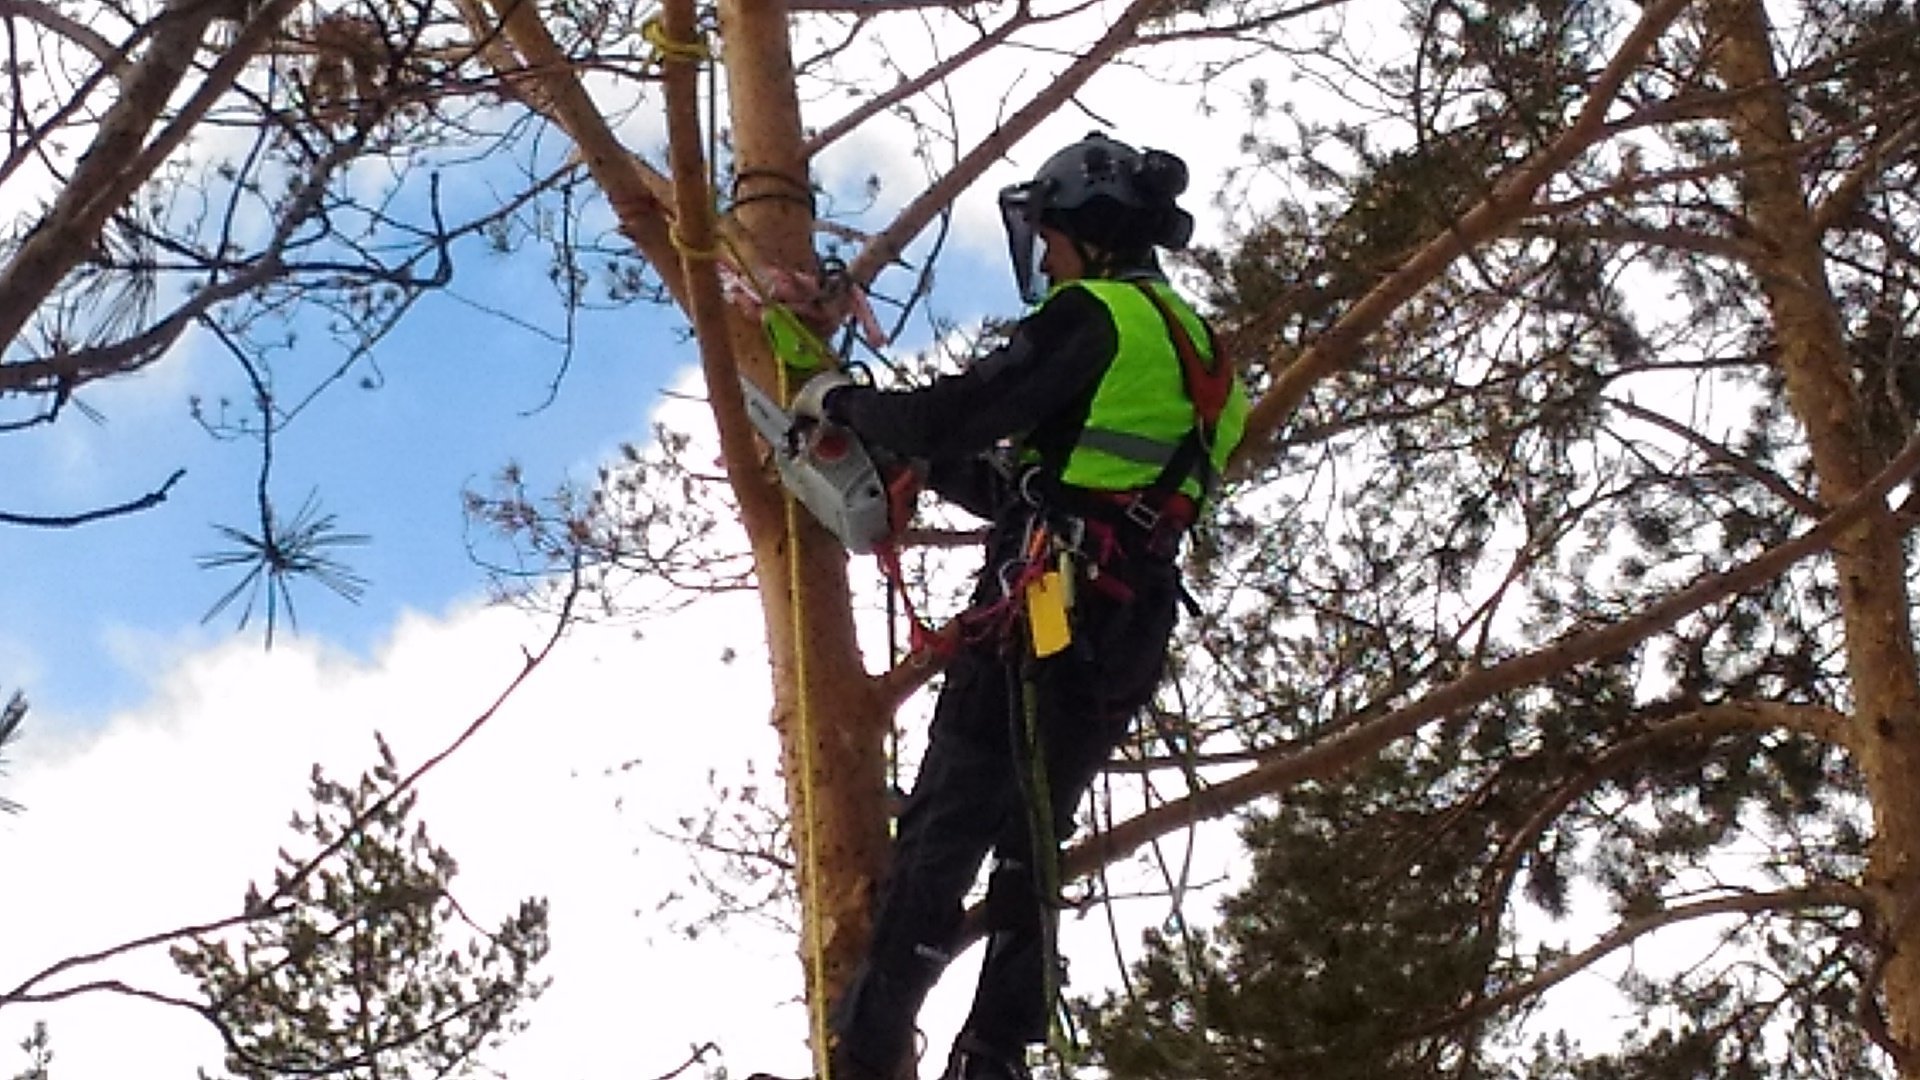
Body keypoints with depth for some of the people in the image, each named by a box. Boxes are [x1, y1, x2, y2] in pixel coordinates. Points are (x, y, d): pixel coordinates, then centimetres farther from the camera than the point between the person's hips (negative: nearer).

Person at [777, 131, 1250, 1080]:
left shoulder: (1096, 315, -2)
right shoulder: (1187, 348, 27)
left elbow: (962, 413, -11)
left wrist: (843, 403, 5)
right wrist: (917, 454, 27)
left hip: (1047, 609, -9)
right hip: (1128, 640, 9)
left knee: (942, 833, -12)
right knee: (1028, 848, 10)